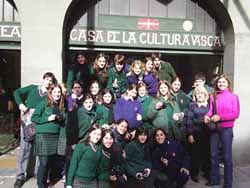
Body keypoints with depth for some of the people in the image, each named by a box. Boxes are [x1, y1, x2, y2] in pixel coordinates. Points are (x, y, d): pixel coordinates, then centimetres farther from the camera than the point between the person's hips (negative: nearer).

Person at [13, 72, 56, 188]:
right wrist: (20, 104, -3)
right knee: (25, 147, -4)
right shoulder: (33, 88, 11)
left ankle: (30, 172, 23)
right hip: (27, 121, -1)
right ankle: (20, 175, 2)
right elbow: (17, 92, 11)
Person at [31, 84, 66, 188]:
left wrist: (61, 120, -1)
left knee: (51, 161, 9)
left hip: (55, 136, 6)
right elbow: (34, 118, -8)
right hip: (43, 135, -5)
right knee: (44, 162, -5)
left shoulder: (61, 106, 11)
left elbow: (63, 122, 21)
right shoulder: (43, 103, -5)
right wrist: (48, 118, -16)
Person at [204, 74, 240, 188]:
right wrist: (207, 116, -16)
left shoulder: (233, 96, -2)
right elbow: (210, 110, 7)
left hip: (226, 129, -3)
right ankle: (214, 179, 26)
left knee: (227, 156, 2)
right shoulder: (213, 97, 8)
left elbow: (236, 114, -9)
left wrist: (220, 117, -19)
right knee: (213, 154, 11)